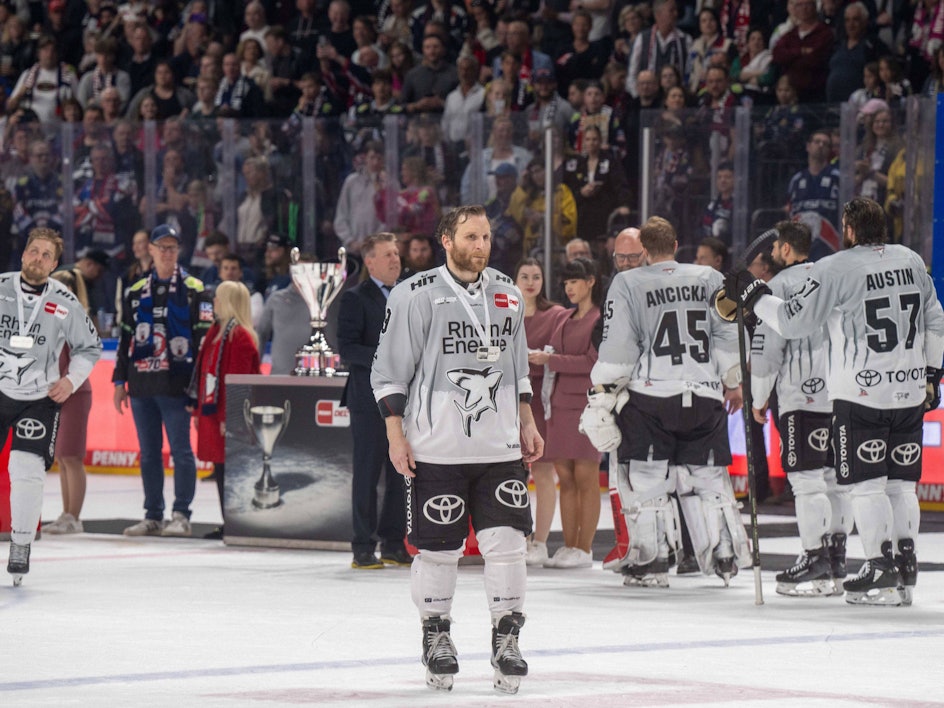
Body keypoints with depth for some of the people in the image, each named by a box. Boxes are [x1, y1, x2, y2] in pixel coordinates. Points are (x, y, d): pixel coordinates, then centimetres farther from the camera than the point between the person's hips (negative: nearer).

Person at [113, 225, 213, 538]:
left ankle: (181, 515, -1)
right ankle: (153, 516, 13)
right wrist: (120, 381, 14)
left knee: (180, 450, -5)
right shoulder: (137, 292, 14)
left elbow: (204, 338, -3)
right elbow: (126, 339, 18)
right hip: (142, 385, 5)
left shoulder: (193, 290, 0)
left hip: (176, 385, -5)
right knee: (149, 452, 8)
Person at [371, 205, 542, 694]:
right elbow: (388, 372, -5)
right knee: (438, 548, 2)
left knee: (505, 541, -2)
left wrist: (527, 424, 17)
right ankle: (435, 635, 18)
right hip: (436, 448, -4)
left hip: (500, 447, 4)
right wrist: (396, 435, -9)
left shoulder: (507, 294, 11)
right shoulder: (416, 295, -6)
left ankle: (506, 639, 5)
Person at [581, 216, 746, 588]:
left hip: (651, 395, -3)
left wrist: (602, 395, 1)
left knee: (644, 478, 5)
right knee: (708, 475, 12)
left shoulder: (627, 284, -1)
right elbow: (729, 335, 8)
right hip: (705, 398, 3)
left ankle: (651, 561, 3)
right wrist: (733, 383, 19)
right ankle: (725, 557, 9)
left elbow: (617, 348, -6)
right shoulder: (711, 279, 8)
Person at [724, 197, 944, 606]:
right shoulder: (911, 262, 7)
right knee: (902, 483, 12)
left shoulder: (833, 270, -11)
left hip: (860, 393, -5)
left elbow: (792, 323, -9)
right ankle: (906, 568, 12)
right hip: (910, 393, 5)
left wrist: (752, 296, 5)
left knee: (866, 484, -1)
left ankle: (881, 571, -5)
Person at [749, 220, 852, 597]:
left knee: (808, 480, -7)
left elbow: (767, 347, -8)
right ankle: (837, 562, 13)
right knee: (837, 478, 11)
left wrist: (759, 397, 2)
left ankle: (815, 561, -11)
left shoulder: (780, 286, -5)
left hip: (801, 397, -7)